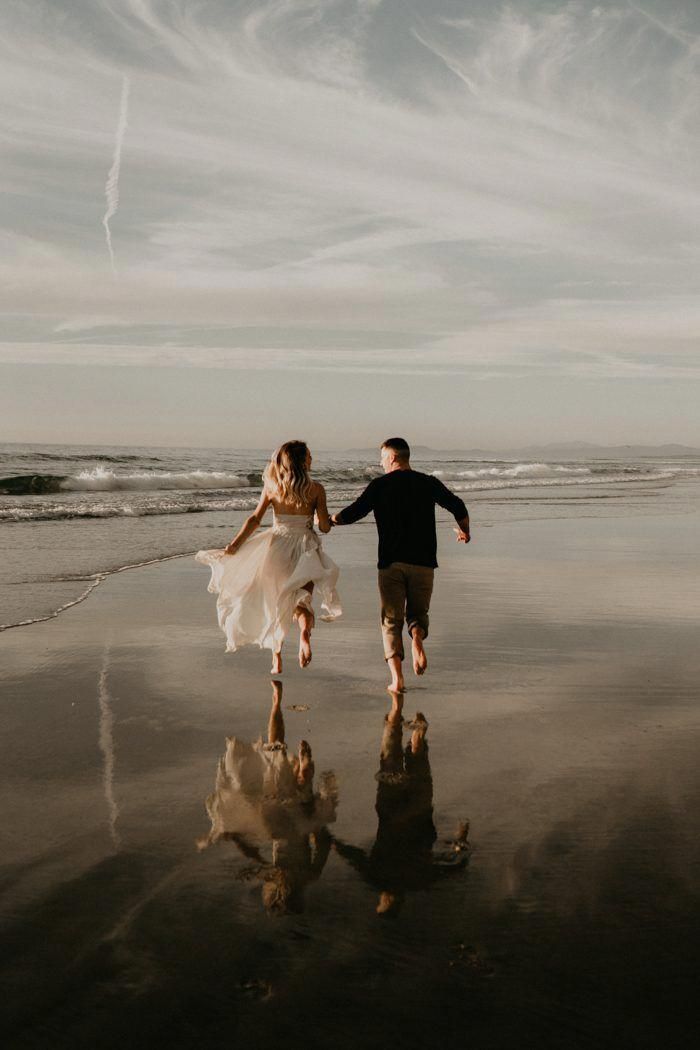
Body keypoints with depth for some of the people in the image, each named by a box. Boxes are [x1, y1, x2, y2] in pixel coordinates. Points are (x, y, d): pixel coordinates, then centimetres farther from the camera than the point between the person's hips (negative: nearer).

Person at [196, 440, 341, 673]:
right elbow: (324, 527, -5)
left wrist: (233, 546, -3)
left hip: (276, 546, 2)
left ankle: (277, 661, 18)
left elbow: (255, 519, -5)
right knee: (301, 599, 6)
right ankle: (305, 631, -30)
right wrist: (328, 519, 18)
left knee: (275, 604, 16)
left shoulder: (272, 487, -1)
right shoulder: (316, 489, -6)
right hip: (305, 547, -2)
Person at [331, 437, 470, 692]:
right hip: (423, 561, 1)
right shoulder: (428, 483, 5)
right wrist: (464, 531, 24)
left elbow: (353, 513, -2)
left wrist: (328, 520, 17)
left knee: (391, 620, 8)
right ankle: (417, 639, -17)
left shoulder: (379, 485, -1)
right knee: (418, 611, 18)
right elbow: (458, 507, 4)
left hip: (391, 562, -1)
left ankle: (397, 678, -3)